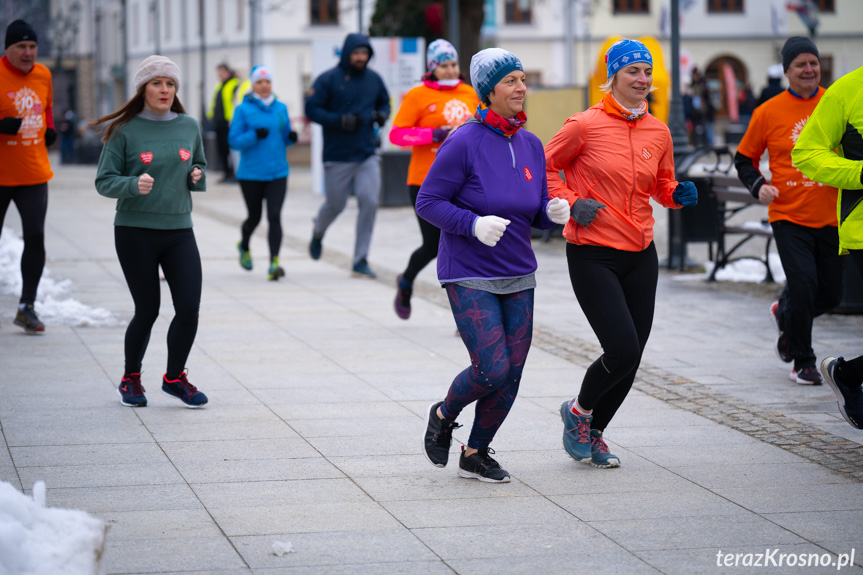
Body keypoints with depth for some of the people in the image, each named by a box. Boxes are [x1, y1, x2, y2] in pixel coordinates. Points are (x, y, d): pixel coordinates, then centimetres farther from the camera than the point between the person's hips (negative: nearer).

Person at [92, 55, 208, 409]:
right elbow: (104, 182, -5)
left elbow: (199, 167, 20)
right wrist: (134, 185, -24)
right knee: (147, 310, 1)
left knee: (189, 307, -6)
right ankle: (131, 379, 24)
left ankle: (175, 377, 15)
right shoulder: (124, 130, -4)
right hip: (135, 232, -3)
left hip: (179, 230, 3)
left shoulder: (189, 127, 7)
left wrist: (197, 177, -3)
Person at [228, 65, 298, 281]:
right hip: (250, 174, -2)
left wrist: (291, 137, -7)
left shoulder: (281, 108, 7)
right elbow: (234, 141, -7)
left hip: (277, 173, 2)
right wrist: (254, 135, -22)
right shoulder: (244, 109, -4)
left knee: (274, 216, -12)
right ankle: (244, 246, 44)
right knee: (254, 217, 12)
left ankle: (274, 262, -16)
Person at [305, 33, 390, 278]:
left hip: (367, 154, 3)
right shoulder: (328, 79, -6)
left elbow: (384, 102, 22)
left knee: (369, 202, -11)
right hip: (337, 156, -3)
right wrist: (340, 121, -19)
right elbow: (312, 109, -8)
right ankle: (318, 232, 46)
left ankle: (361, 260, -2)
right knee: (335, 204, 9)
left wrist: (382, 114, -1)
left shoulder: (374, 79, 7)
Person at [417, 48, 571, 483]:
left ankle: (476, 454, 22)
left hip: (518, 276, 6)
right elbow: (428, 202, -10)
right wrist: (474, 224, -23)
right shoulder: (464, 142, -12)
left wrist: (554, 212, -9)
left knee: (511, 374, 4)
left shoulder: (531, 145, 7)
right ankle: (442, 417, 18)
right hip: (469, 277, -6)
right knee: (492, 370, -13)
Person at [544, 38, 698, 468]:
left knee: (631, 358, 7)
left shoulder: (658, 132, 6)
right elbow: (545, 167, 1)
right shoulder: (585, 125, -10)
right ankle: (578, 412, 15)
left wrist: (679, 194, -2)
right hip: (592, 254, -6)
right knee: (622, 351, -14)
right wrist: (572, 203, -12)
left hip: (641, 255, 6)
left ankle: (594, 432, 29)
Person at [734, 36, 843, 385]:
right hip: (788, 216, -3)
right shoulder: (768, 112, -2)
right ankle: (802, 361, 4)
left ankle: (783, 314, 40)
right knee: (803, 284, -15)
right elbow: (744, 159, 9)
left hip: (829, 217, 3)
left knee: (830, 295, 7)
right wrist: (758, 186, -9)